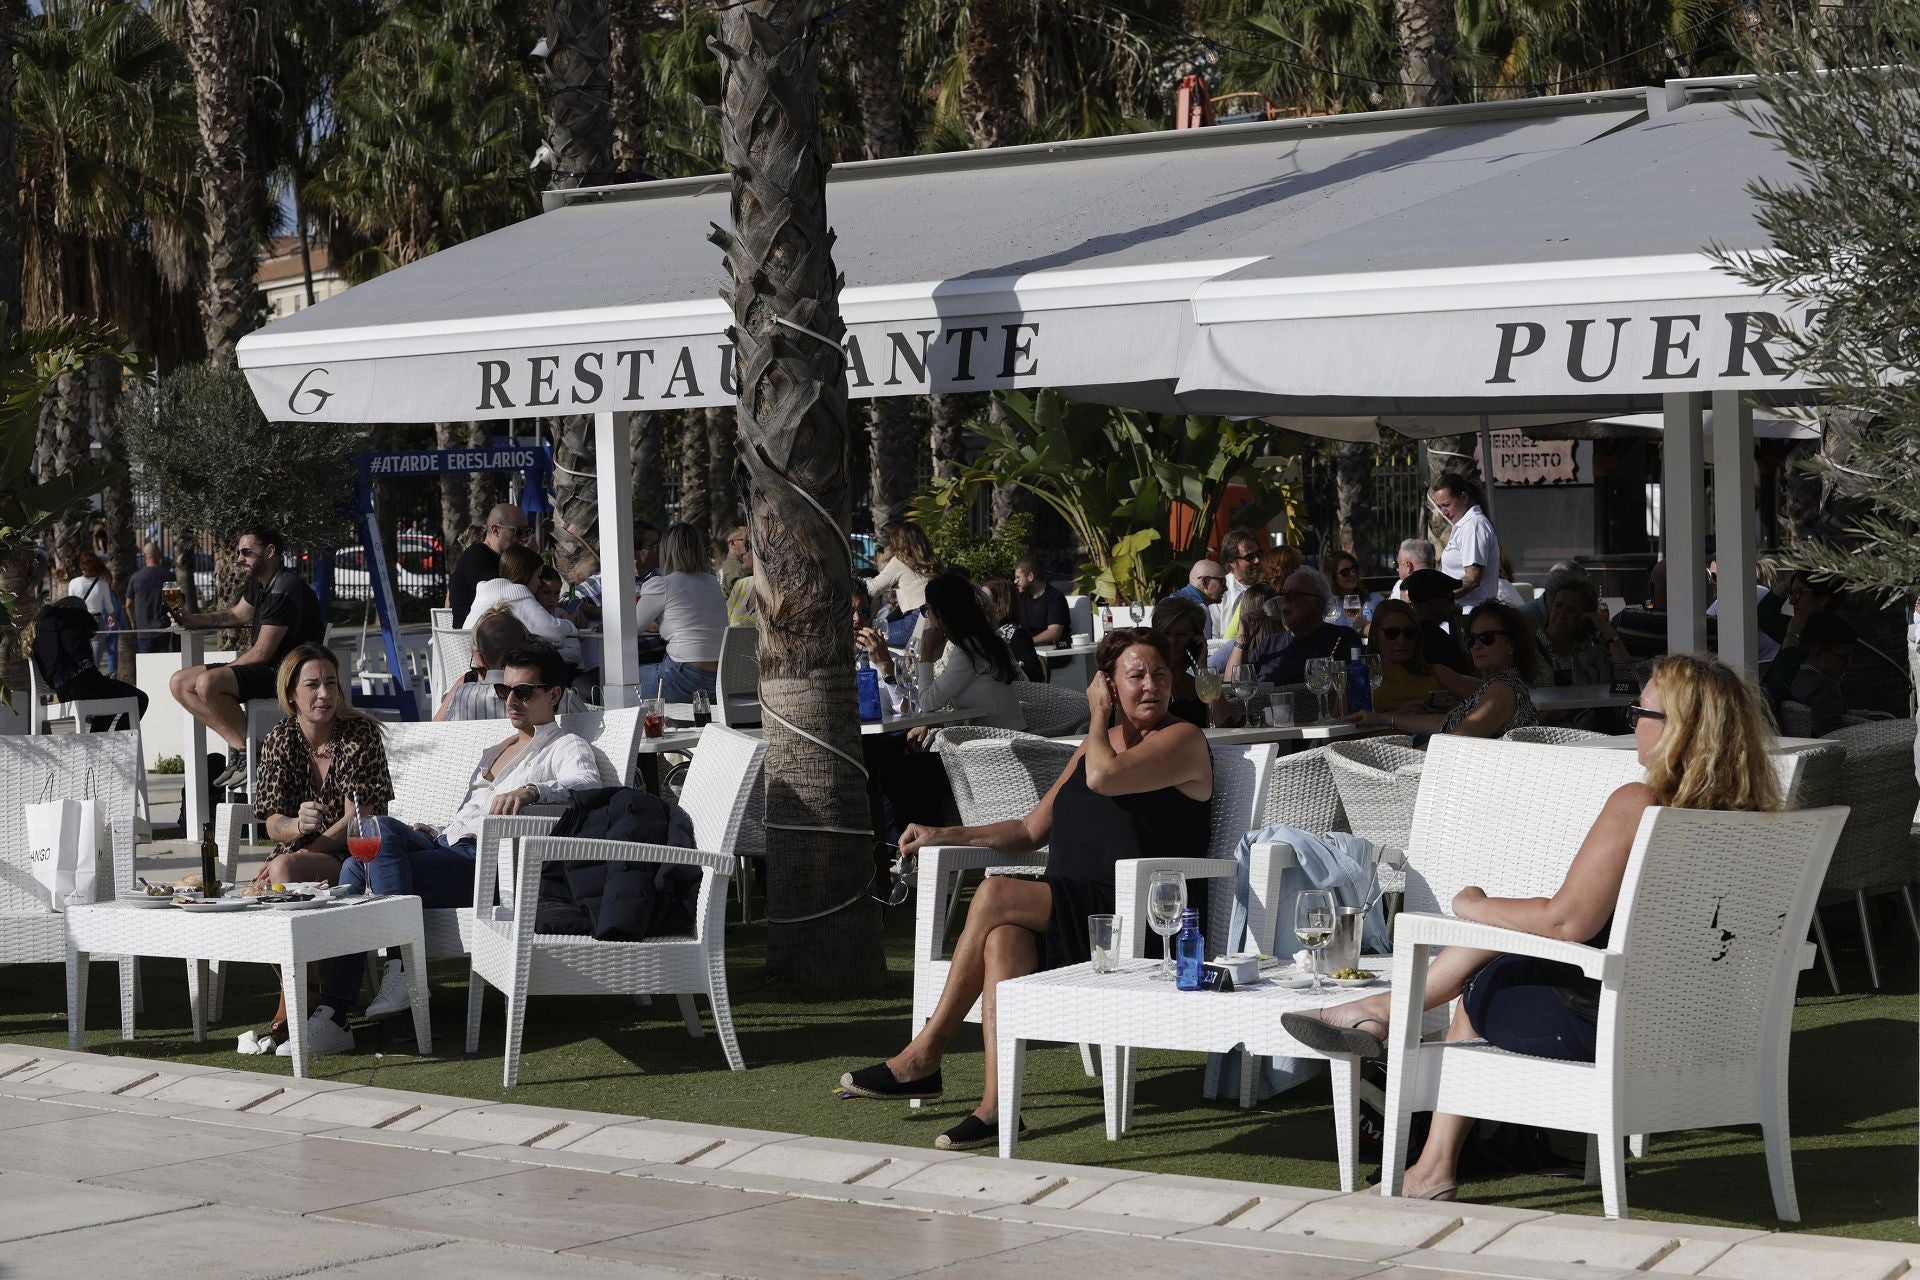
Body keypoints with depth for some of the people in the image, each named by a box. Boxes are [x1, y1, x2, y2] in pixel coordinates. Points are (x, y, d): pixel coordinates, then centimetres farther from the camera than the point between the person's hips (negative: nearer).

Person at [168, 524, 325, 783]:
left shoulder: (285, 590, -18)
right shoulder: (259, 584, 13)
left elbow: (262, 652, -19)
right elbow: (236, 615, 32)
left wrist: (223, 671, -6)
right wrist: (191, 619, 16)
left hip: (286, 673, -11)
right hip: (263, 671, 11)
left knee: (207, 684, -30)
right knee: (180, 684, 4)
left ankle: (250, 749, -14)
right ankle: (239, 745, -7)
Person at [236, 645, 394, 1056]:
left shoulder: (360, 735, -5)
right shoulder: (279, 740, 6)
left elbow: (357, 820, -10)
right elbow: (274, 825, 1)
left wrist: (300, 853, -19)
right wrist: (298, 825, -24)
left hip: (355, 859, -4)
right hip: (297, 857, 4)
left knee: (284, 869, -34)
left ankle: (287, 1017, -28)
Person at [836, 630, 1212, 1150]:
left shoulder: (1182, 740, 0)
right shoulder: (1095, 743, 24)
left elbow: (1102, 778, -19)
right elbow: (1032, 830, 26)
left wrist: (1098, 716, 0)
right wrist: (946, 835, 16)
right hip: (1067, 910, 7)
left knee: (994, 896, -25)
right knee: (1003, 937, -28)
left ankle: (924, 1057, -17)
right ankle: (996, 1103, -37)